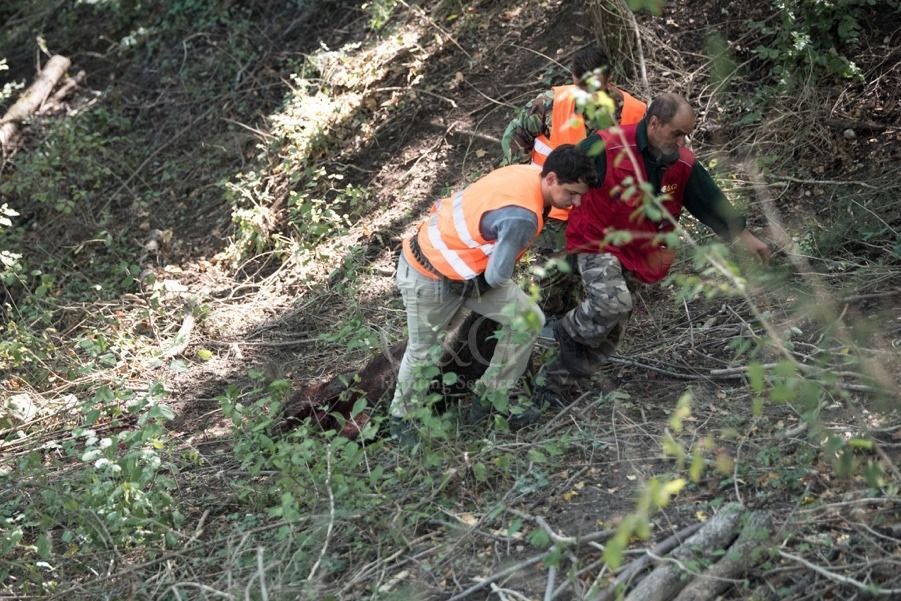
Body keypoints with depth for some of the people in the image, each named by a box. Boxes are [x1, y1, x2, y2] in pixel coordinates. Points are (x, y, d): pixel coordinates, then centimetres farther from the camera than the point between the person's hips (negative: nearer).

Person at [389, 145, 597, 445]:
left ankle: (491, 397, 18)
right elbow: (497, 276, -26)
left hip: (467, 265, 8)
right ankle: (402, 416, 39)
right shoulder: (521, 216, -36)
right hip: (429, 277, -8)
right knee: (422, 351, 13)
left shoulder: (527, 172, -12)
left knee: (529, 318, 2)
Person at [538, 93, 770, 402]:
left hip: (636, 255, 6)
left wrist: (743, 235, 5)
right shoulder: (607, 147, -21)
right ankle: (569, 331, -1)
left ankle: (553, 382, 20)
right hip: (596, 242, -6)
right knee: (613, 302, -32)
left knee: (607, 336, 6)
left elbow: (711, 202, 6)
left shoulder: (684, 164, -3)